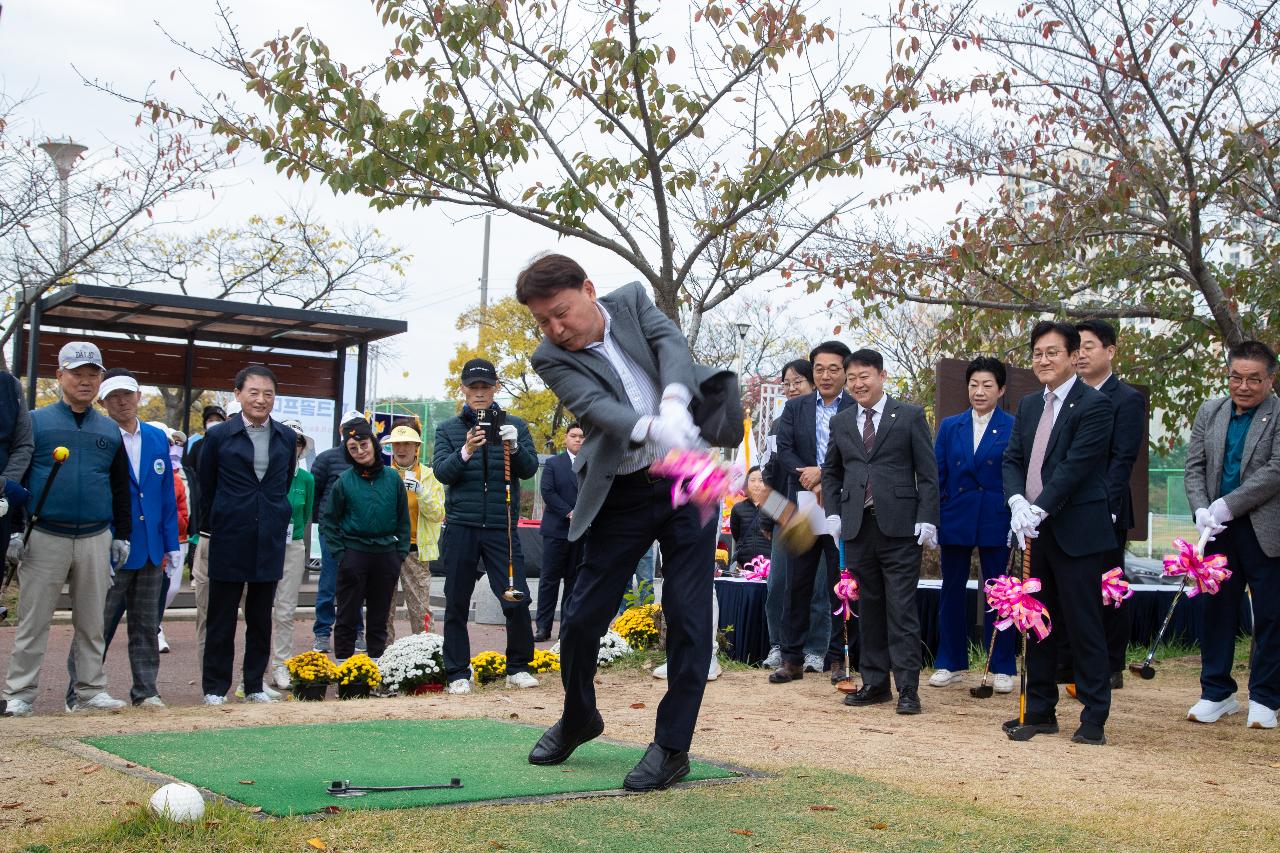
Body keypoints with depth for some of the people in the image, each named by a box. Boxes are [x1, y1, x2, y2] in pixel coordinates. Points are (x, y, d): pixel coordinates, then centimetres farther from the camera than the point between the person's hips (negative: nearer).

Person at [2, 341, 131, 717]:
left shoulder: (110, 430, 13)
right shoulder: (36, 422, 3)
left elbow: (121, 487, 17)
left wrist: (122, 535, 12)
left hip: (96, 541, 3)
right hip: (44, 538, -3)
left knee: (91, 621, 7)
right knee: (33, 619, 1)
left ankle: (90, 691, 14)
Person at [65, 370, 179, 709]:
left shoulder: (158, 439, 8)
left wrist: (172, 543, 7)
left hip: (151, 551, 5)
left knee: (146, 626, 11)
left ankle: (145, 690, 20)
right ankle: (78, 694, 13)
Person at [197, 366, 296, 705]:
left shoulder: (287, 438, 6)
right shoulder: (219, 436, -2)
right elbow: (206, 487, 5)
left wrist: (277, 518, 13)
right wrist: (208, 530, 9)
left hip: (270, 539, 3)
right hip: (229, 538, -3)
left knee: (261, 619, 9)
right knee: (221, 617, 4)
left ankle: (254, 685, 19)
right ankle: (215, 687, 13)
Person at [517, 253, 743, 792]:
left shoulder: (631, 301, 3)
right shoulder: (552, 359, -4)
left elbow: (672, 344, -14)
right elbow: (596, 406, -21)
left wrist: (674, 404, -35)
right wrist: (652, 429, -42)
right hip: (621, 496, 0)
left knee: (688, 616, -3)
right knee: (581, 618, 3)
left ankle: (673, 746, 9)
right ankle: (578, 719, 31)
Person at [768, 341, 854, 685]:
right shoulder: (794, 408, 10)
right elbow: (784, 452, 0)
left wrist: (823, 474, -17)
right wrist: (813, 485, -13)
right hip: (803, 507, 3)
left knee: (841, 585, 3)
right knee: (797, 585, 5)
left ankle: (837, 657, 11)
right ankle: (792, 659, 10)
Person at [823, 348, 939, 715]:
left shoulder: (910, 416, 2)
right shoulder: (841, 422, 14)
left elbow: (928, 473, 0)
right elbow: (831, 472, 22)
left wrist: (927, 519, -9)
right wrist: (833, 513, 9)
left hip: (899, 527, -4)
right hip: (857, 527, 4)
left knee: (901, 609, -5)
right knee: (868, 607, 8)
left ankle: (908, 688, -1)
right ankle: (874, 682, 16)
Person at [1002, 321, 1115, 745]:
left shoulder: (1095, 405, -9)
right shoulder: (1028, 405, 15)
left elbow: (1076, 466, -16)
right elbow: (1012, 459, 8)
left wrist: (1040, 510, -19)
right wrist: (1017, 502, -10)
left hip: (1076, 532, -7)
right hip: (1035, 532, 7)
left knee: (1083, 626, -2)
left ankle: (1094, 719, 6)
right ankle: (1040, 711, 22)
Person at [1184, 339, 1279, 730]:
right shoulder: (1209, 412, 8)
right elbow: (1195, 467, 7)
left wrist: (1228, 505, -18)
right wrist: (1201, 510, -9)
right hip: (1220, 530, 5)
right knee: (1217, 610, 10)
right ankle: (1217, 693, 21)